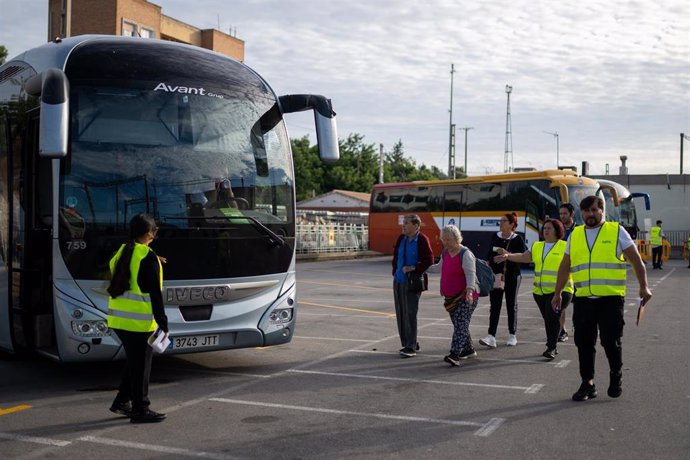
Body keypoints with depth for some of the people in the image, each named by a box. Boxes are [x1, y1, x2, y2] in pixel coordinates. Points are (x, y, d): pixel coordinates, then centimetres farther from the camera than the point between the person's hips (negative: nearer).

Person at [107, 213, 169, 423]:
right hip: (138, 321, -8)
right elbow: (155, 294, -17)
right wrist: (163, 323, -14)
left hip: (117, 318, 8)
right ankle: (140, 410, 8)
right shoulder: (148, 258, -14)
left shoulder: (121, 253, 9)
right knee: (141, 365, 2)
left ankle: (122, 401, 27)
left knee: (134, 361, 21)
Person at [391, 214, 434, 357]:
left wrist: (413, 268, -19)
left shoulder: (422, 240, -12)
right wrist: (395, 271, 10)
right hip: (399, 281, 7)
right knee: (400, 314, 10)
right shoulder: (401, 239, 8)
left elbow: (429, 260, -16)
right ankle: (407, 343, 22)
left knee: (410, 314, -7)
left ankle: (411, 347, -1)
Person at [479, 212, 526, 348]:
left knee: (511, 305, 8)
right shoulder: (495, 237, 5)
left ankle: (512, 335, 20)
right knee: (494, 306, -4)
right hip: (495, 276, 3)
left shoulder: (517, 239, -6)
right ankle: (491, 336, -10)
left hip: (511, 277, -3)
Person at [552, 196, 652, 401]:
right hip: (583, 299, 3)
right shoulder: (575, 235, 13)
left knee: (611, 341, -1)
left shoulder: (617, 231, 3)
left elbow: (636, 259, 3)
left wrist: (643, 287, -3)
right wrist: (558, 293, 18)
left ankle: (616, 374, 26)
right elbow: (565, 266, 19)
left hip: (611, 298, -3)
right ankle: (587, 383, 15)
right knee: (584, 343, 3)